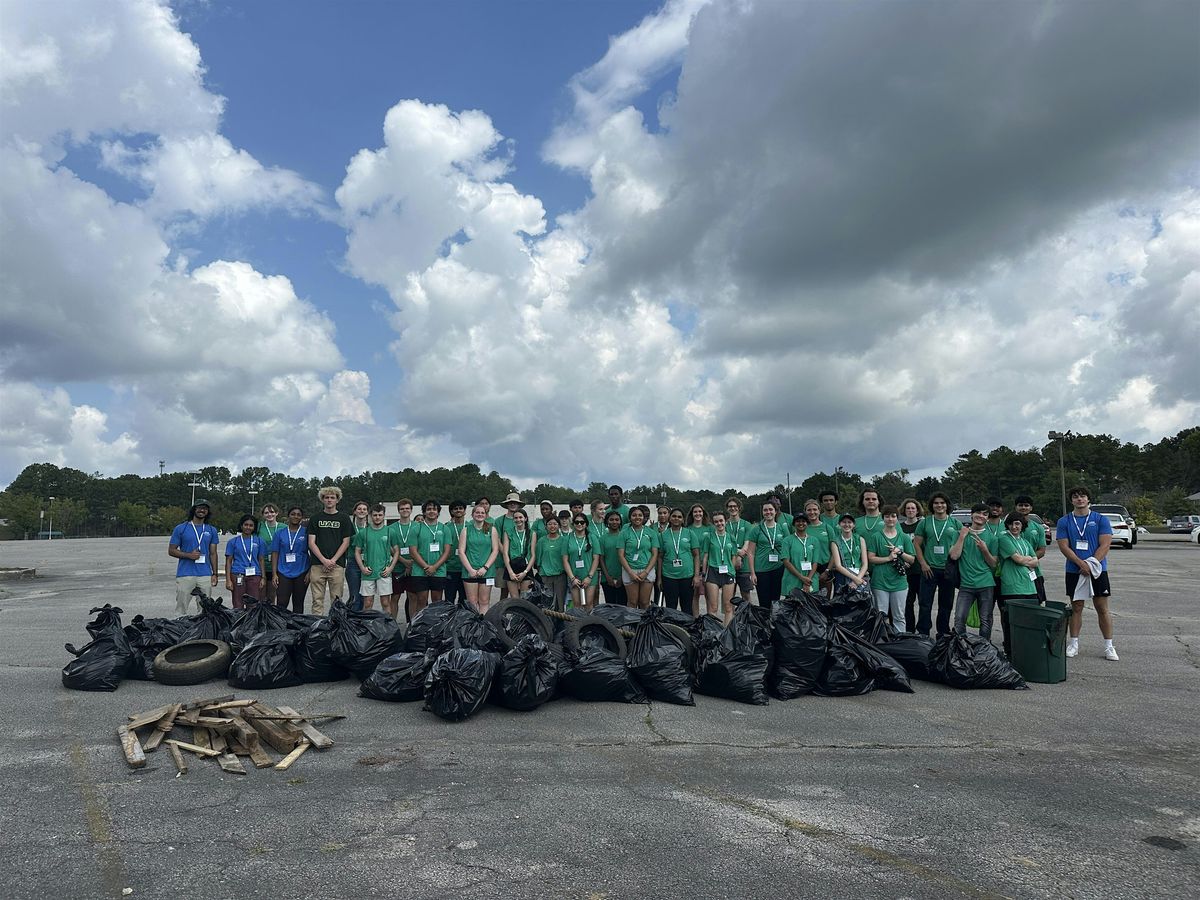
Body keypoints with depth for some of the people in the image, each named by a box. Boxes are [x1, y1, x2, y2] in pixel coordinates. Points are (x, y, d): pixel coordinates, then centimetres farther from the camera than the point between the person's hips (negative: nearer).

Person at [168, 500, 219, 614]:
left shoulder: (211, 531, 11)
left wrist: (214, 574, 6)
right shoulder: (181, 529, 4)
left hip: (205, 575, 2)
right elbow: (171, 551, 4)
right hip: (185, 574, -2)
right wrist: (189, 555, -11)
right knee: (181, 608, 1)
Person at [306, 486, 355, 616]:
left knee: (336, 600, 0)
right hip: (317, 565, 1)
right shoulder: (315, 519, 11)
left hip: (337, 565, -1)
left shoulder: (344, 518, 9)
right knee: (317, 600, 1)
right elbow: (311, 543, 4)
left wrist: (333, 560, -7)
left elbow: (346, 542, 4)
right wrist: (324, 560, -8)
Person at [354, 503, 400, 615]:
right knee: (367, 604, 4)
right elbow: (357, 552, 10)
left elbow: (396, 551, 8)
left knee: (386, 603, -1)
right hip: (368, 573, 1)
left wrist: (391, 568, -3)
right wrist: (362, 568, -3)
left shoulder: (390, 532, 5)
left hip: (384, 573, -1)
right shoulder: (363, 532, 7)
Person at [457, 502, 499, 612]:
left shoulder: (491, 530, 8)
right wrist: (470, 569, -8)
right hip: (470, 572, 0)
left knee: (484, 602, 2)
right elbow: (461, 552, 2)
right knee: (472, 602, -1)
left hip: (487, 571, 0)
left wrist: (485, 568, -8)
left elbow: (495, 550, 3)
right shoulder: (466, 530, 8)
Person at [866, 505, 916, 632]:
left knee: (899, 616, 7)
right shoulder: (875, 537, 2)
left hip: (899, 582, 2)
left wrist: (900, 552, -9)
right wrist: (889, 558, -15)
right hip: (880, 581, -2)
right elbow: (871, 558, -3)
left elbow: (912, 560, 9)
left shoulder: (904, 537, 9)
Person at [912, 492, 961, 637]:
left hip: (948, 570, 1)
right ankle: (923, 634, 4)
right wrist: (923, 563, -6)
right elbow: (916, 544, 3)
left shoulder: (956, 524, 6)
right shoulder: (925, 522, 4)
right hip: (929, 569, -1)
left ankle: (943, 634, 23)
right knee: (925, 603, -3)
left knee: (946, 604, 11)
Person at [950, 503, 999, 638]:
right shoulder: (962, 533, 8)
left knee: (985, 621, 5)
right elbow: (954, 555, -4)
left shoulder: (991, 537, 6)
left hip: (986, 584, 0)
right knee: (959, 619, -7)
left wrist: (984, 549, -11)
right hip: (966, 585, 0)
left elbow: (993, 564, 4)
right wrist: (962, 536, -5)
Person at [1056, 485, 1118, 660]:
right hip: (1074, 571, 1)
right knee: (1076, 608, 7)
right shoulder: (1064, 521, 4)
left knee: (1102, 609, 2)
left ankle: (1109, 646, 10)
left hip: (1098, 571, -1)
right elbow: (1064, 546, -4)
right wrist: (1082, 564, -16)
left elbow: (1105, 545, -5)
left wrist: (1091, 564, -15)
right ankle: (1073, 644, 12)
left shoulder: (1101, 519, 2)